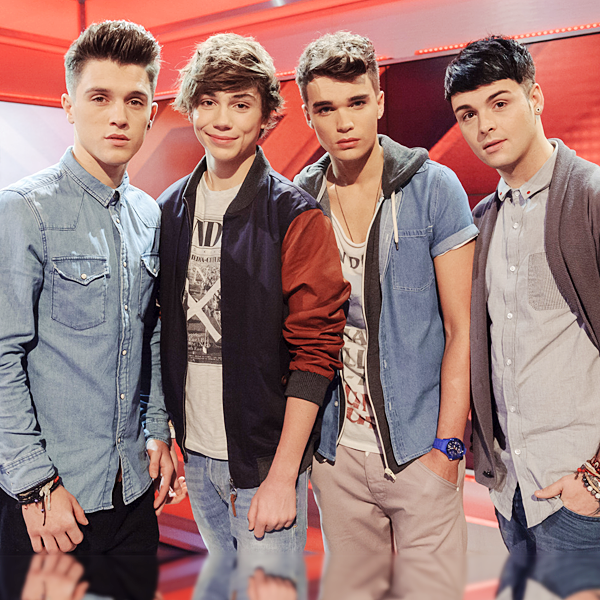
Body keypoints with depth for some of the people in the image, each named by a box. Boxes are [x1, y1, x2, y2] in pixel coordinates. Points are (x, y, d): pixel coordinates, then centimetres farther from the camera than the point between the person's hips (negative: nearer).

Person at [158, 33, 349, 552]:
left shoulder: (297, 217, -12)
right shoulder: (171, 210, 5)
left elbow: (316, 350, -13)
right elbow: (166, 332, 12)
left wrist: (283, 475, -15)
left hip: (266, 458, -5)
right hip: (194, 453, 5)